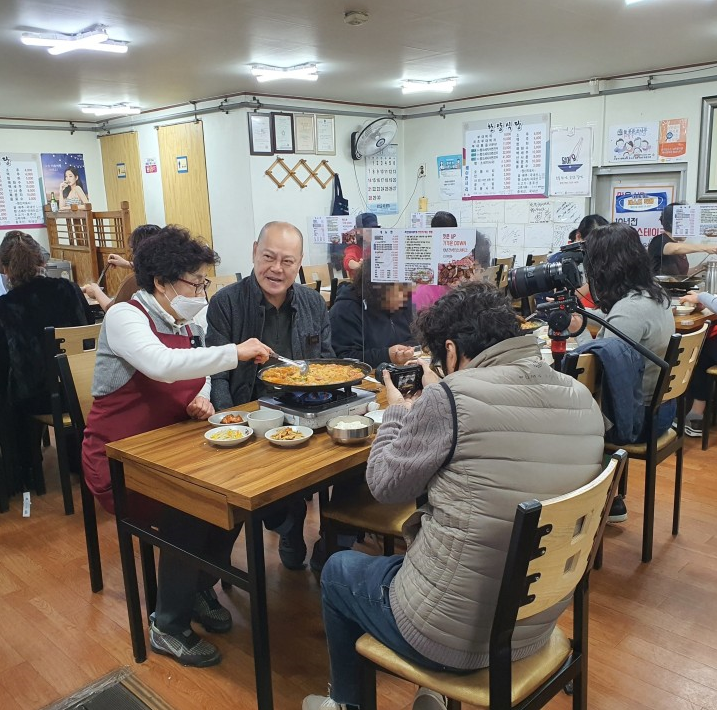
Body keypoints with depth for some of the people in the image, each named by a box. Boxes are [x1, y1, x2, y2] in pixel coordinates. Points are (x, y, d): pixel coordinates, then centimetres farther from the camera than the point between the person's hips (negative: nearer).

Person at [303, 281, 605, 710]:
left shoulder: (451, 398, -23)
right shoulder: (583, 400, -3)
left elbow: (386, 485, -11)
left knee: (338, 570, 24)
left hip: (447, 635, -6)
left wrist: (399, 410, 4)